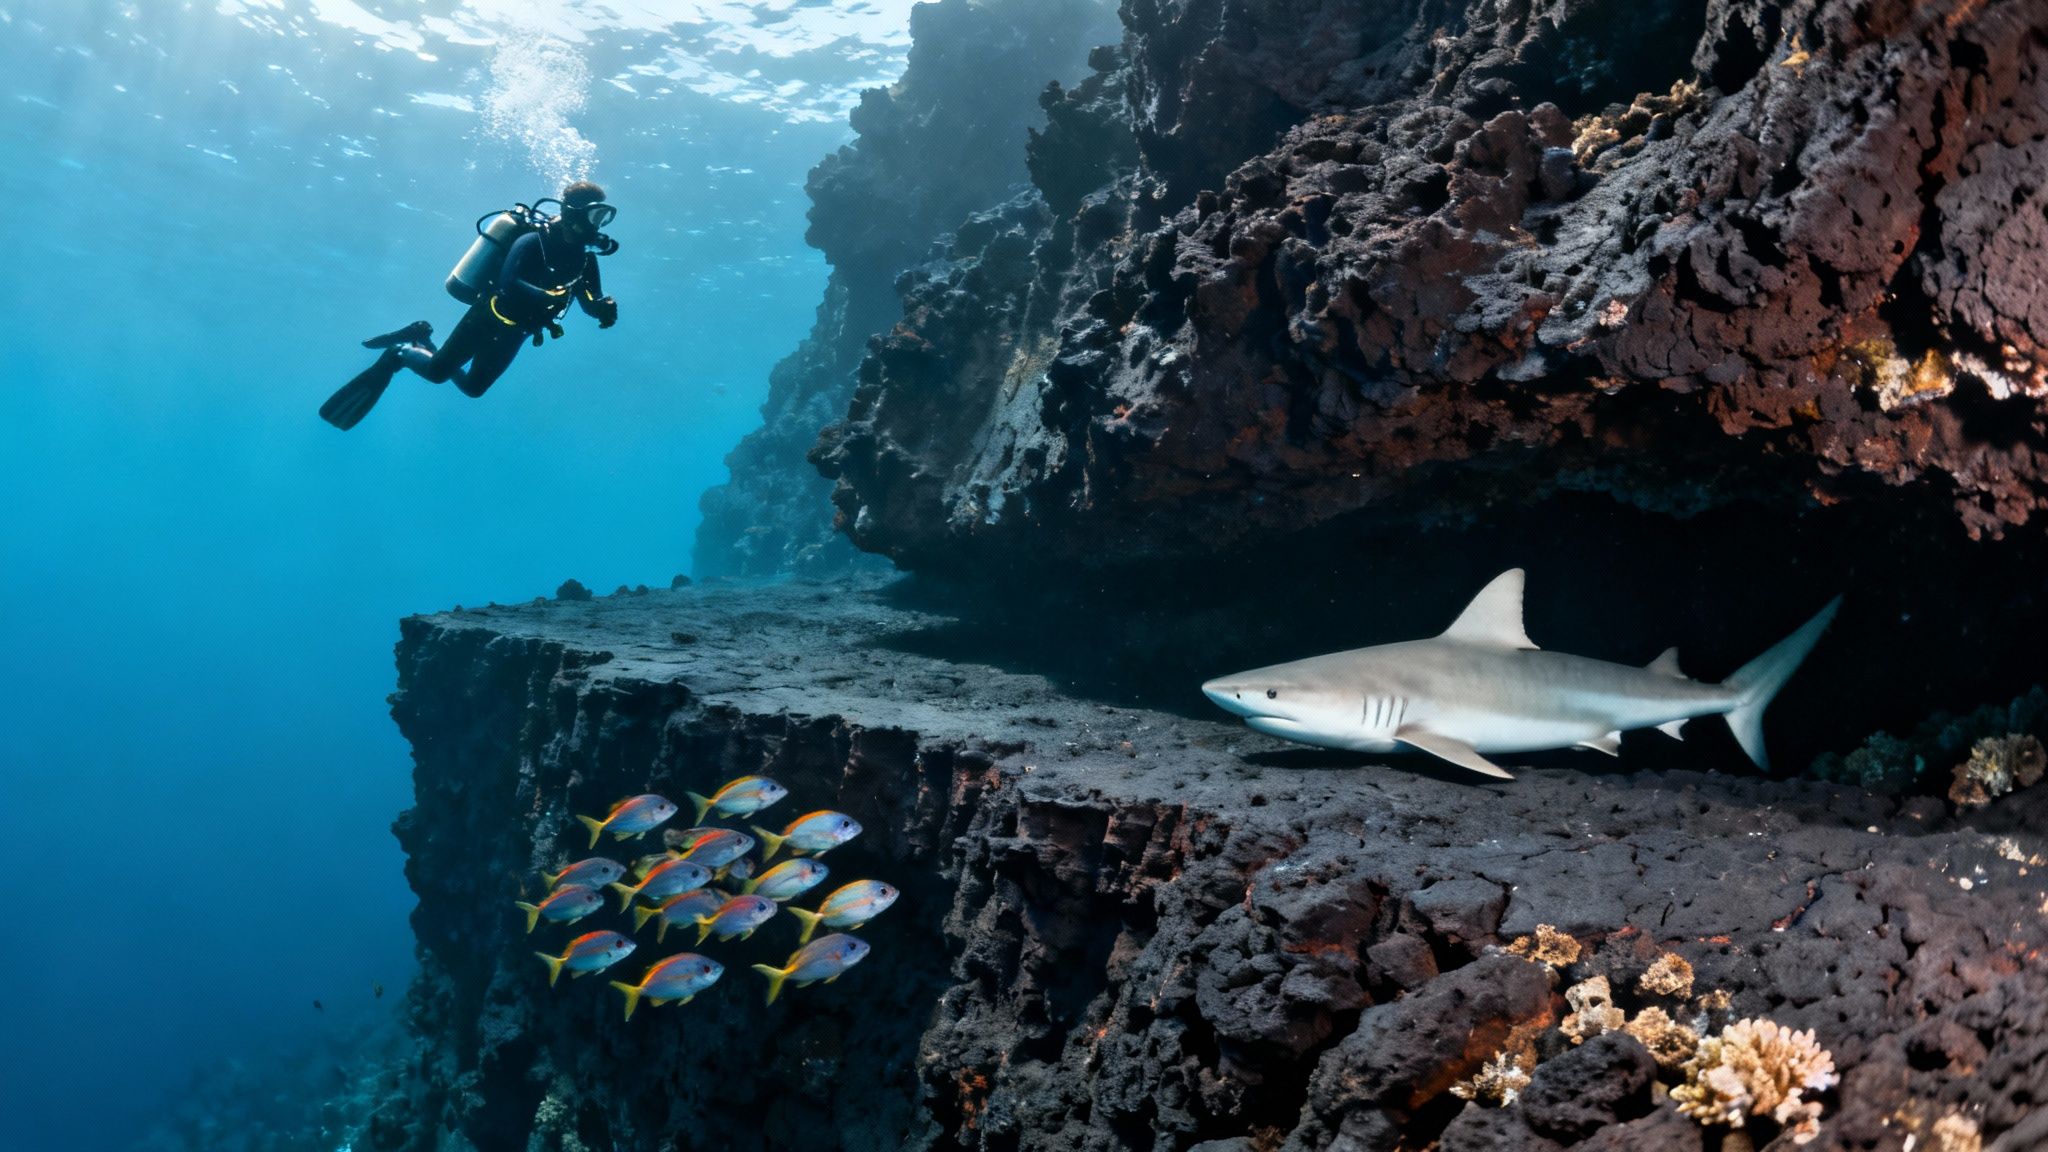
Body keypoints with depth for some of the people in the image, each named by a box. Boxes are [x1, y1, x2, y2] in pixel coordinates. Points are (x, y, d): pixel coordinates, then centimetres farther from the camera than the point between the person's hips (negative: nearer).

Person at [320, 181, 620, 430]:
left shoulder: (584, 257, -2)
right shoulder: (533, 242, -24)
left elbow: (592, 300, -2)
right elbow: (509, 283, -37)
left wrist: (605, 308, -27)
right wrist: (552, 297, -50)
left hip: (513, 334, 7)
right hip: (489, 318, -7)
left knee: (473, 387, 16)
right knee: (437, 371, -10)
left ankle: (421, 344, 36)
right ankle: (400, 353, 23)